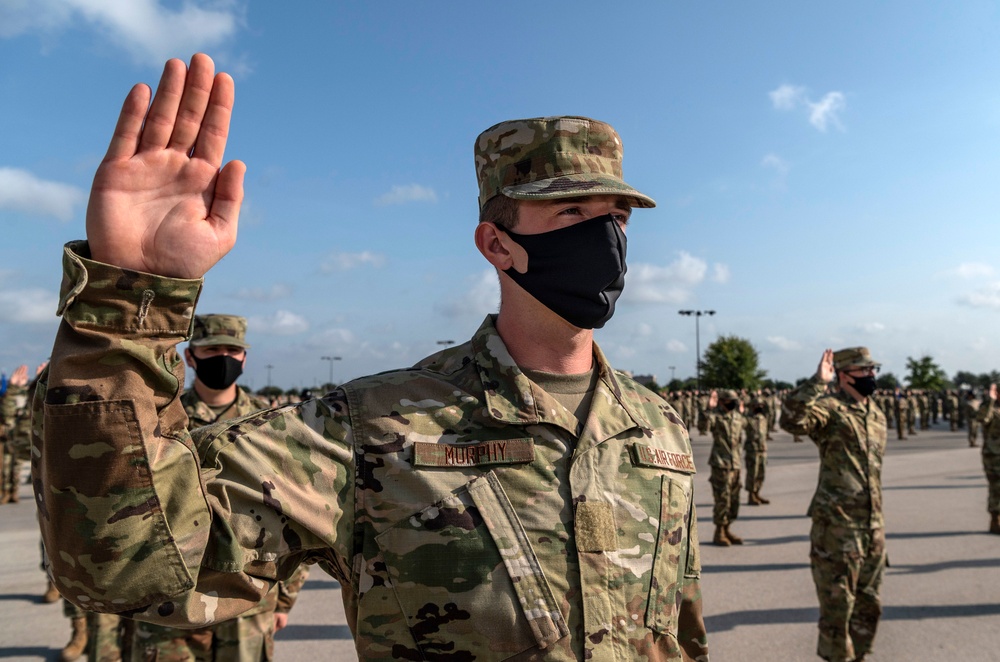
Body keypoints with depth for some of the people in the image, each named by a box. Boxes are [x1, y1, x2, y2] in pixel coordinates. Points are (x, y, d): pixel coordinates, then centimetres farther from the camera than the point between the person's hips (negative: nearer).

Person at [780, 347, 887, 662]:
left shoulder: (877, 414, 13)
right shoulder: (830, 408, -12)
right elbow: (792, 419, -35)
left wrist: (878, 520, 21)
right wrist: (818, 382, -32)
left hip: (873, 524, 8)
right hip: (837, 524, -8)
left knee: (868, 604, 19)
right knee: (837, 605, 3)